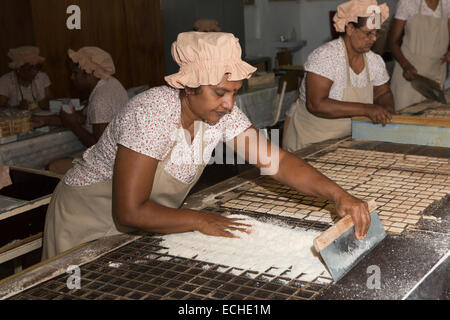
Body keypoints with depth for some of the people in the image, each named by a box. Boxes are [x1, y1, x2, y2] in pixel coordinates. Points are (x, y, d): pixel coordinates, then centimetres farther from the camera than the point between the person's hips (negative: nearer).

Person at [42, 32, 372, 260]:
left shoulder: (222, 111, -14)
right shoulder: (153, 114, -34)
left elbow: (276, 159, -17)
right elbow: (130, 212, -34)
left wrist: (339, 194, -29)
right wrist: (200, 220, -26)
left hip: (145, 222, 6)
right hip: (91, 223, -5)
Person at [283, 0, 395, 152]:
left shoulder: (375, 61, 2)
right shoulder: (325, 56, -19)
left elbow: (383, 93, 19)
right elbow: (316, 104, -28)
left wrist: (387, 109, -5)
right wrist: (366, 109, -29)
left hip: (346, 139, 6)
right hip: (309, 140, -6)